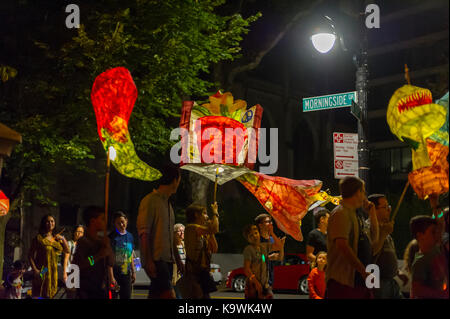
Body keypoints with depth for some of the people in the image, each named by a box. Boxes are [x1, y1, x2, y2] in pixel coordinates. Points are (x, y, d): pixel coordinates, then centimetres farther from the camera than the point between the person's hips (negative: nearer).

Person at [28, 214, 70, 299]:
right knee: (39, 295, -7)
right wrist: (35, 270, -17)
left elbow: (67, 251, 15)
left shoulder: (57, 239, 12)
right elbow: (30, 256, -6)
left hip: (53, 272, 5)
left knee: (50, 294, 9)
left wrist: (63, 239, 1)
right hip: (42, 272, -5)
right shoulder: (39, 238, -5)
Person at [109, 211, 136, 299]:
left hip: (126, 273, 5)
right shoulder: (112, 237, -8)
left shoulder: (130, 236, 10)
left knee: (126, 296, 8)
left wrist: (133, 272, 17)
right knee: (113, 296, -2)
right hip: (114, 272, -5)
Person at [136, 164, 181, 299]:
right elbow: (143, 233, -13)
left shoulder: (168, 204, 21)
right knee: (169, 294, -18)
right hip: (155, 260, -8)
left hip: (167, 259, 8)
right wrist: (149, 261, -19)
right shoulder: (150, 200, -6)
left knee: (155, 295, 6)